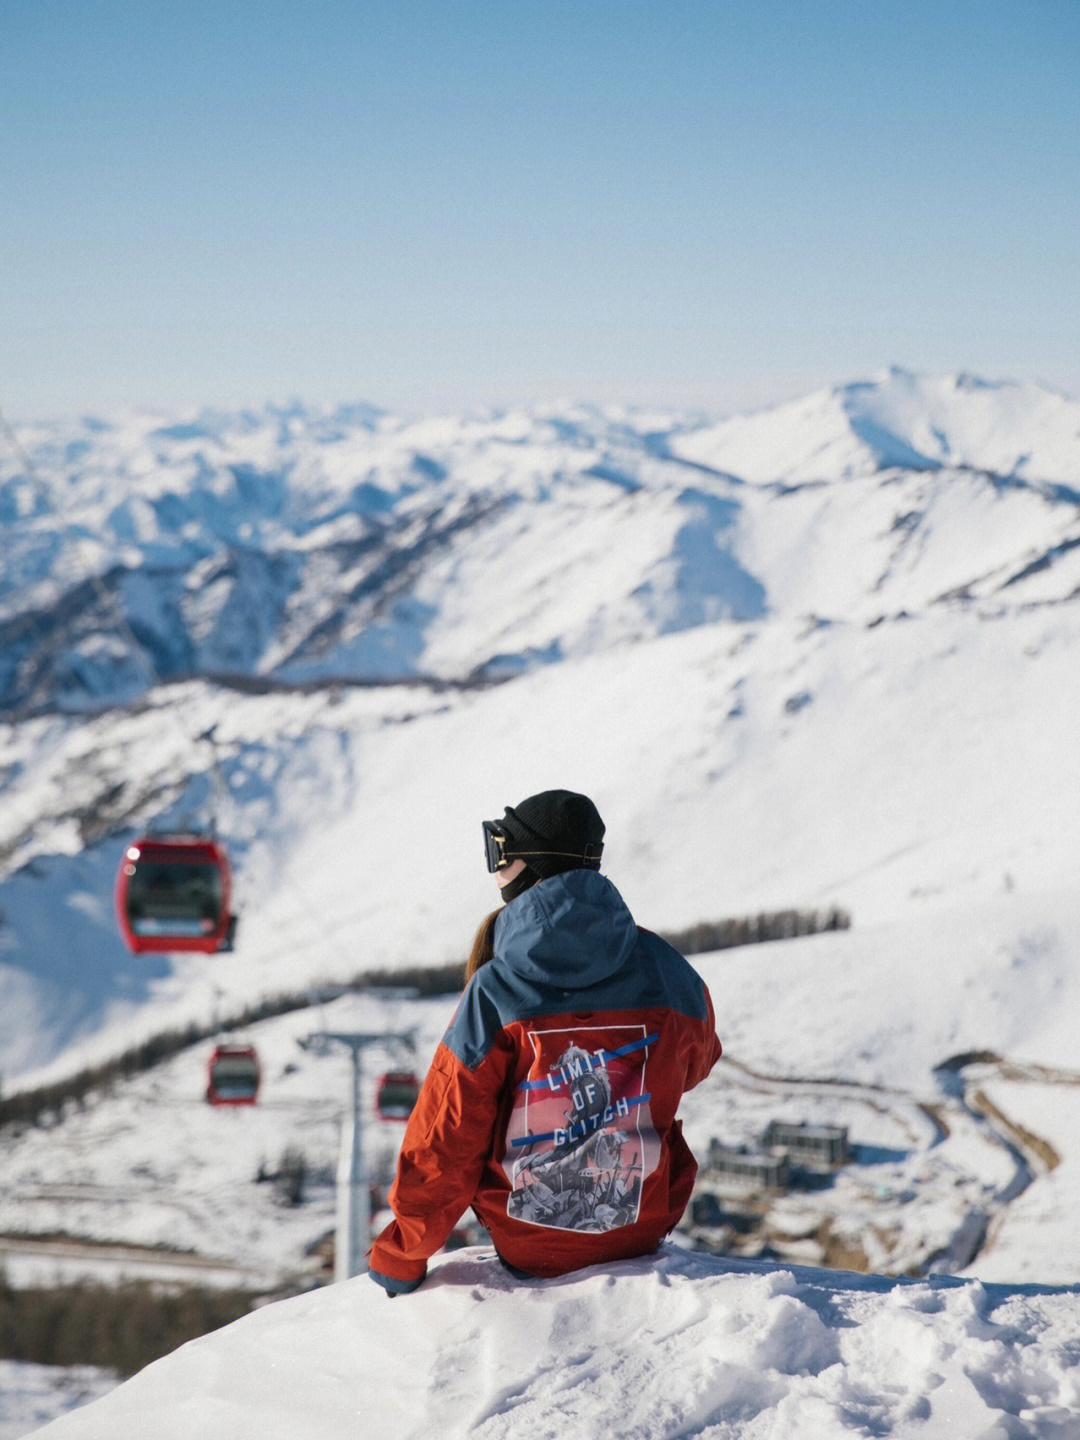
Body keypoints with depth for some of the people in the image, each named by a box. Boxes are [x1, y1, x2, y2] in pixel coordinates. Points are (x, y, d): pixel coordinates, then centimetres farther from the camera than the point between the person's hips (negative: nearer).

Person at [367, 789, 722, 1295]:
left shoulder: (493, 995, -19)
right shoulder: (667, 973, -11)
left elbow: (441, 1147, -13)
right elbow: (695, 1064, 13)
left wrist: (399, 1260, 0)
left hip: (525, 1247, -2)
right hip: (643, 1228, 2)